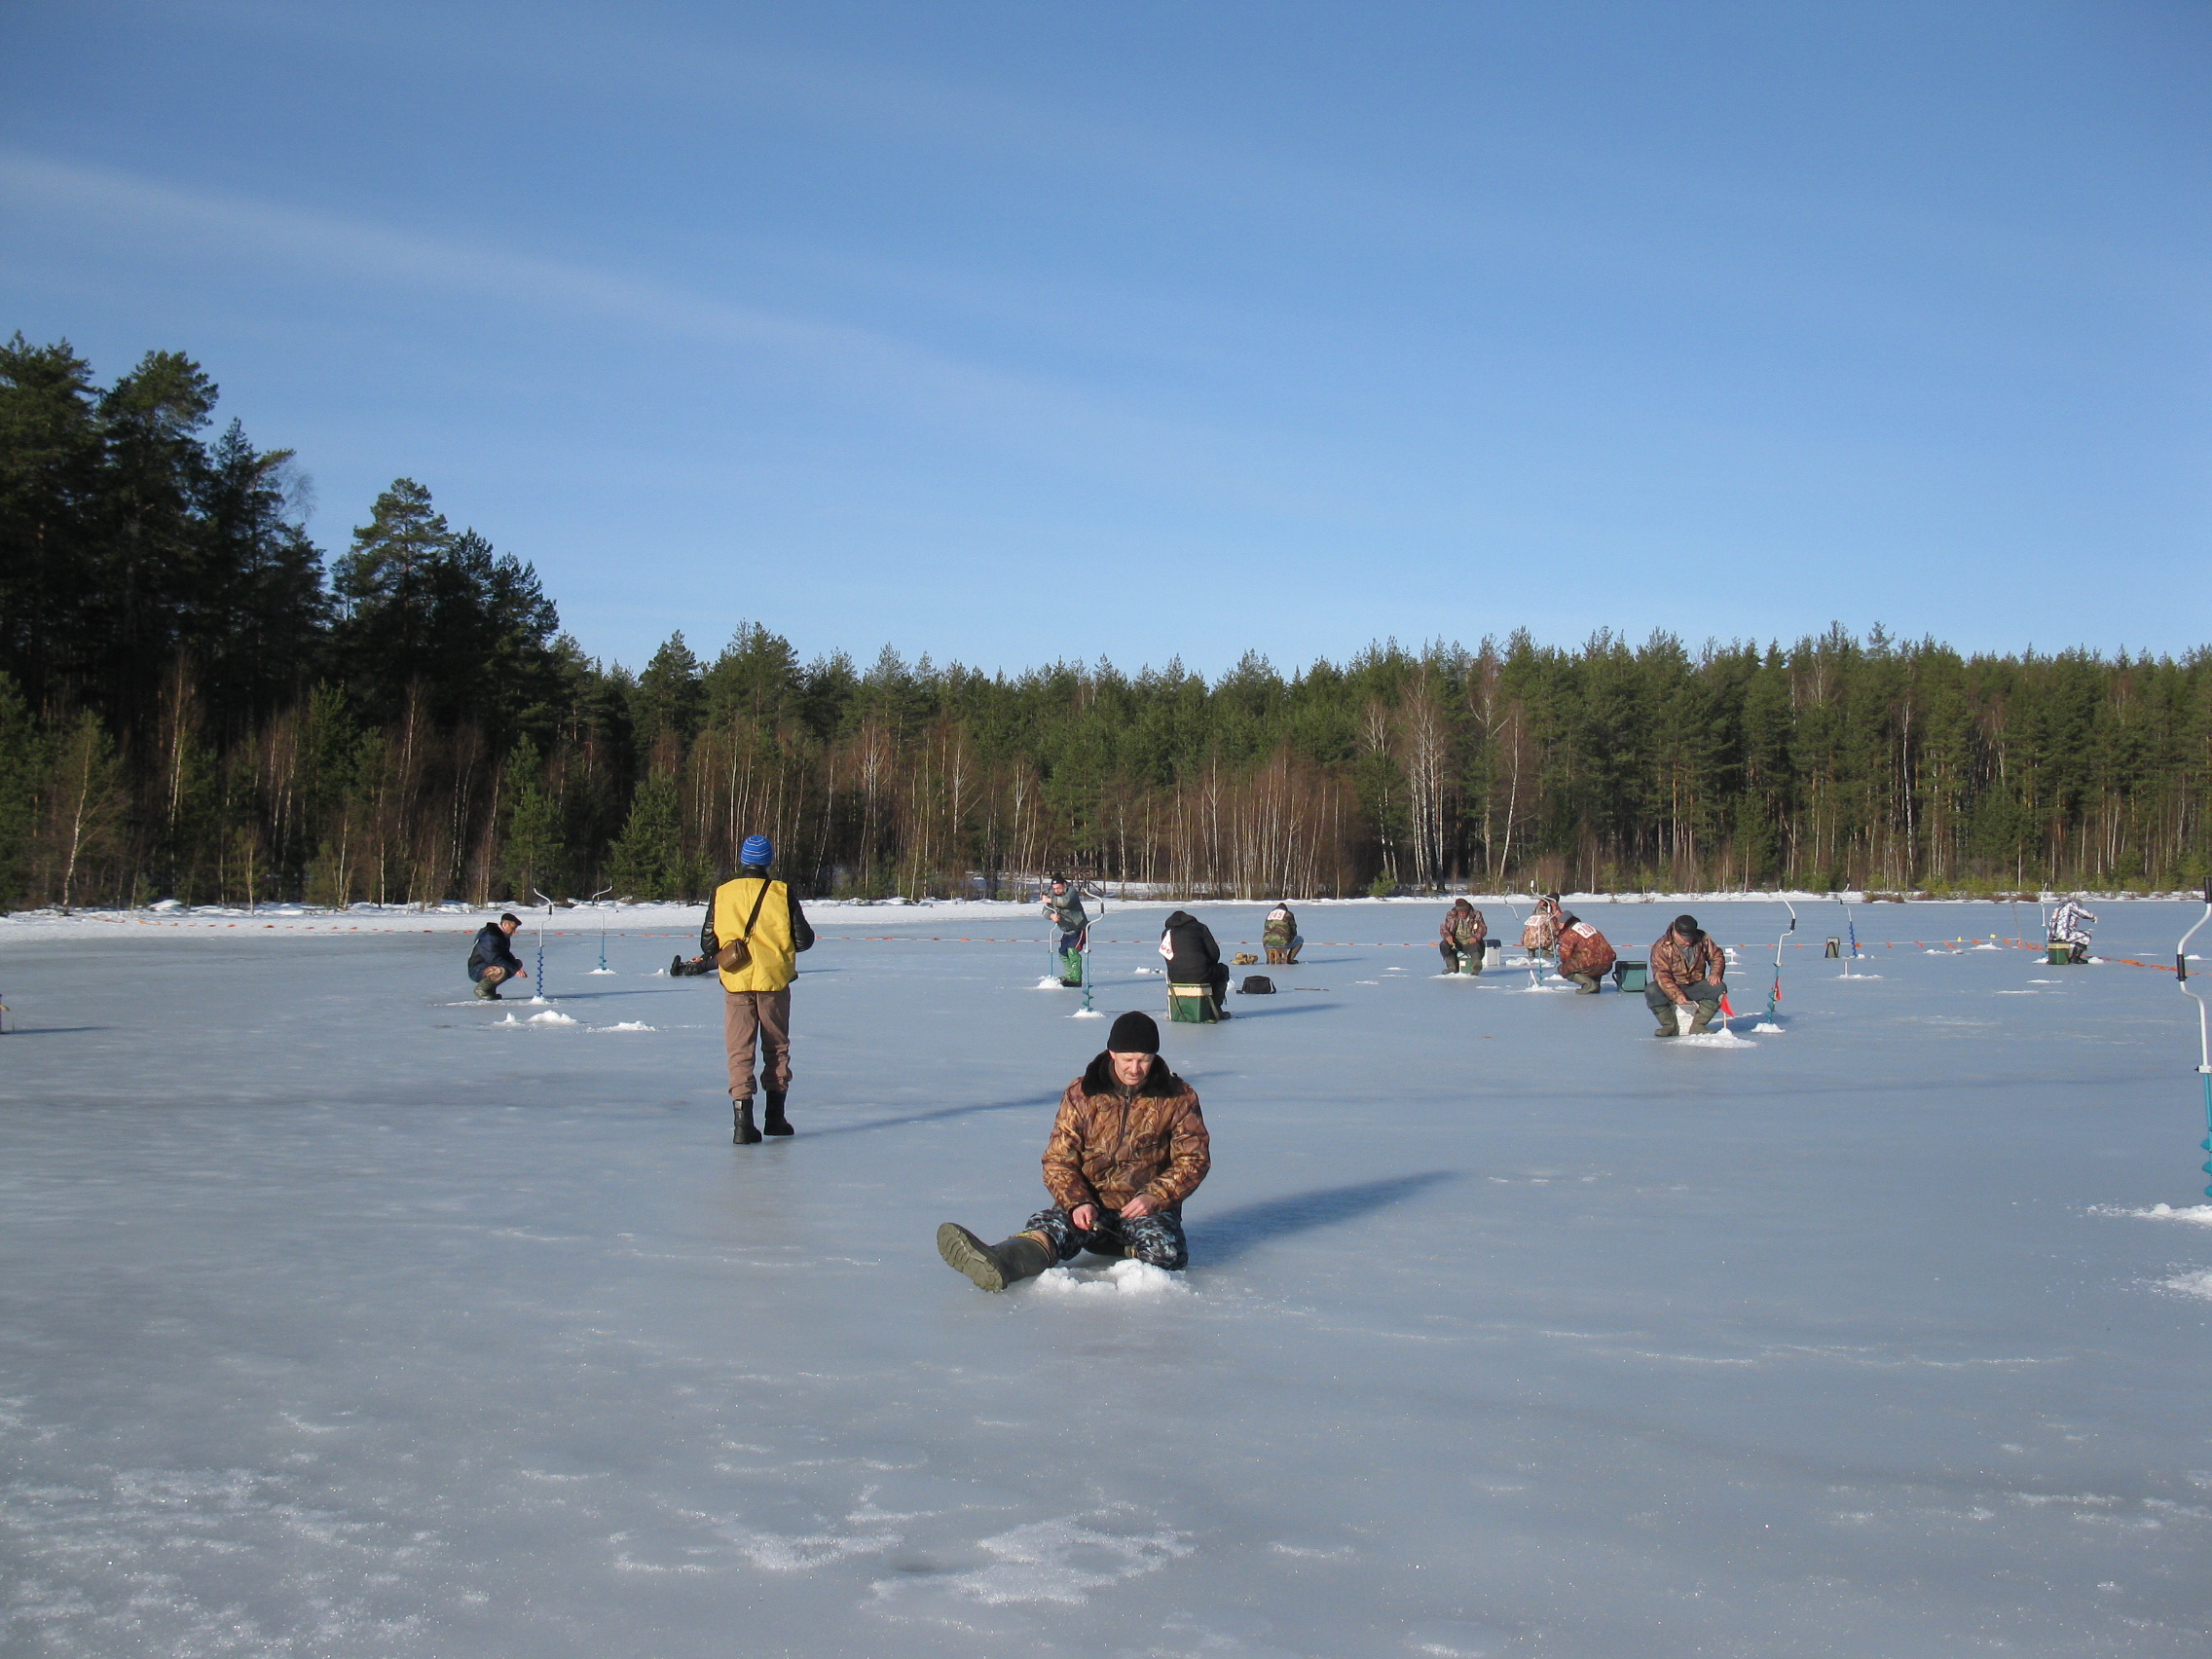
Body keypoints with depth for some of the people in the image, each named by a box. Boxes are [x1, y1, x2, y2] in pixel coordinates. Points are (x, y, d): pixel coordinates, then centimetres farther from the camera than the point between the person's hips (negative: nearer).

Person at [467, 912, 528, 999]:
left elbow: (507, 956, 13)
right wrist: (514, 970, -28)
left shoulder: (503, 936, 10)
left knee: (517, 963, 9)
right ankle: (481, 989, -11)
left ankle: (490, 989, 8)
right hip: (478, 970, -10)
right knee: (501, 971, -36)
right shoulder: (490, 936, -22)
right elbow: (494, 959, -29)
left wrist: (517, 967, -7)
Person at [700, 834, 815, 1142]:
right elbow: (804, 939, -3)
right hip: (774, 980, 0)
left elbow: (708, 944, 1)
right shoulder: (782, 892, -6)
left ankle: (742, 1120, -7)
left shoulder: (722, 894, -2)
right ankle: (775, 1117, 19)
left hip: (736, 983, 0)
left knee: (739, 1050, 4)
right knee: (776, 1048, 14)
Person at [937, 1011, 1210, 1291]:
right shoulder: (1081, 1094, 2)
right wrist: (1078, 1203, -19)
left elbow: (1193, 1160, 1)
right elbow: (1059, 1160, 1)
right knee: (1049, 1223, -30)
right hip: (1093, 1207, 1)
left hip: (1149, 1209, -1)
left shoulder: (1178, 1097, 0)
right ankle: (998, 1264, -59)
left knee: (1166, 1253, -34)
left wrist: (1153, 1198, -16)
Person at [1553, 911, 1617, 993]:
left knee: (1562, 969, 2)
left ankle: (1589, 984, -10)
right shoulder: (1587, 925, 22)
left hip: (1594, 966, -8)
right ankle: (1595, 983, 16)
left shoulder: (1568, 934, -3)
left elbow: (1564, 958, 0)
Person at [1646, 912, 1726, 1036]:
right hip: (1672, 988, -3)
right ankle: (1670, 1025, -17)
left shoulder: (1703, 939, -3)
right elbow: (1661, 975, -22)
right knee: (1651, 991, -32)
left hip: (1697, 986, 3)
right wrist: (1676, 995, -35)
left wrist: (1715, 973, -14)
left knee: (1720, 988, -25)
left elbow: (1717, 956, 8)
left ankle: (1697, 1025, -21)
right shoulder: (1661, 947, -15)